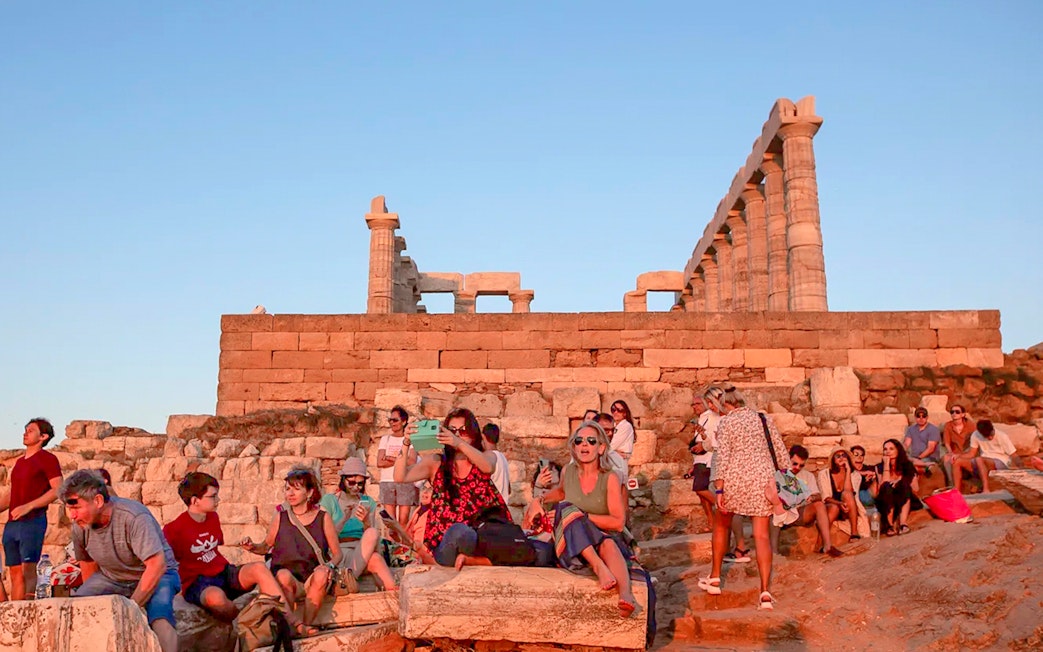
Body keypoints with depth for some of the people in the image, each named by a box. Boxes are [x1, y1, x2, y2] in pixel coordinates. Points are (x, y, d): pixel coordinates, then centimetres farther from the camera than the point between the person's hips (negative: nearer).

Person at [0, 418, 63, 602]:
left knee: (28, 569, -13)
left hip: (32, 521, -7)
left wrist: (28, 506, -18)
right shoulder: (20, 462, 22)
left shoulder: (47, 458, 0)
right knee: (15, 572, 5)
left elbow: (58, 489, -11)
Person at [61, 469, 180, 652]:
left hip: (156, 575, -6)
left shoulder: (134, 517, -31)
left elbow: (157, 566, -33)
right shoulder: (80, 525, -12)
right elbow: (88, 562, 6)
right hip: (111, 578, 6)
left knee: (159, 615, -34)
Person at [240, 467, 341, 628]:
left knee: (321, 575, -34)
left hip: (313, 582, 0)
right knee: (283, 575, -34)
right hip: (287, 580, 0)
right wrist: (252, 547, -5)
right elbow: (266, 547, 17)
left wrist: (329, 566, -15)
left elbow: (337, 553, 6)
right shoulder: (280, 516, 6)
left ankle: (306, 625, -23)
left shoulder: (323, 517, 3)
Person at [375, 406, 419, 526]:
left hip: (406, 482, -2)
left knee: (403, 519, -6)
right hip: (387, 481, 2)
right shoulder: (385, 439, 13)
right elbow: (380, 463, 1)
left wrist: (391, 458, -4)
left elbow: (412, 461, -8)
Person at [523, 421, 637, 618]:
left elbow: (618, 522, -11)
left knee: (609, 544, -39)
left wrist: (582, 517, -15)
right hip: (571, 547, 2)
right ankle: (598, 566, -45)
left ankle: (625, 593, -66)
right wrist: (539, 501, 14)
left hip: (604, 538, -2)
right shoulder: (568, 472, 6)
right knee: (566, 508, -28)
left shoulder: (610, 478, -5)